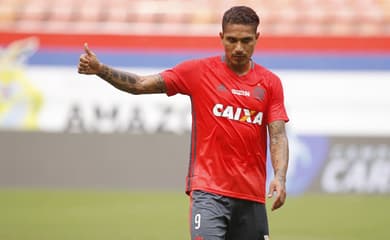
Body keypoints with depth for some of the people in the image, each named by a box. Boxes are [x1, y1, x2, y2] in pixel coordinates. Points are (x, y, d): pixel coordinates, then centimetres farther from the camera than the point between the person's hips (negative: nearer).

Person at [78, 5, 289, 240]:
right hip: (209, 190, -3)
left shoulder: (270, 82, 7)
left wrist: (280, 177, -16)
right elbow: (141, 84, -2)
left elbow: (278, 135, 1)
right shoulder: (198, 71, 2)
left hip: (252, 196, 3)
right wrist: (100, 69, -16)